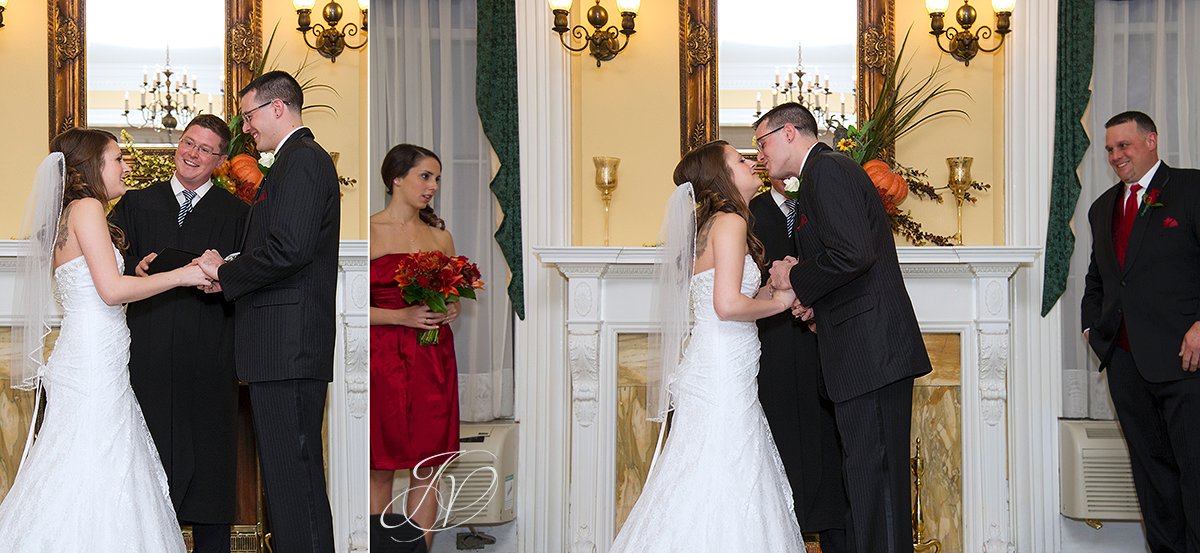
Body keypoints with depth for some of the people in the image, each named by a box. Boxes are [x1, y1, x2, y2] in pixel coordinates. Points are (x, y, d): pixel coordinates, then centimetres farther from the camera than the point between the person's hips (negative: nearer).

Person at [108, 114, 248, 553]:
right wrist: (136, 268, -12)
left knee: (210, 452, 2)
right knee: (151, 452, 1)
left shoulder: (236, 213, 10)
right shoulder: (136, 204, 15)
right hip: (148, 354, 1)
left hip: (210, 356, -1)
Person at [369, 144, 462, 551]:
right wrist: (402, 316, -17)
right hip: (383, 358, -4)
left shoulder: (441, 237, 11)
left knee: (427, 467, 5)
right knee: (382, 467, 1)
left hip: (433, 360, 4)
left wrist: (451, 311, 0)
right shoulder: (370, 232, -3)